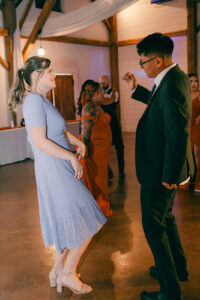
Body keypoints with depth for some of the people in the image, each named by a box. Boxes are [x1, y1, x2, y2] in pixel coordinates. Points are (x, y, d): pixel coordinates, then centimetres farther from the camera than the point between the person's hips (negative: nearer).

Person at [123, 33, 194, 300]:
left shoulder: (172, 85, -27)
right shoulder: (173, 78, 5)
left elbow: (178, 135, -30)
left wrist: (169, 176, -23)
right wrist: (136, 89, 17)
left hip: (162, 171, -10)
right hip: (164, 167, 10)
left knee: (154, 227, 3)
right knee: (165, 218, 26)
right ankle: (179, 268, 45)